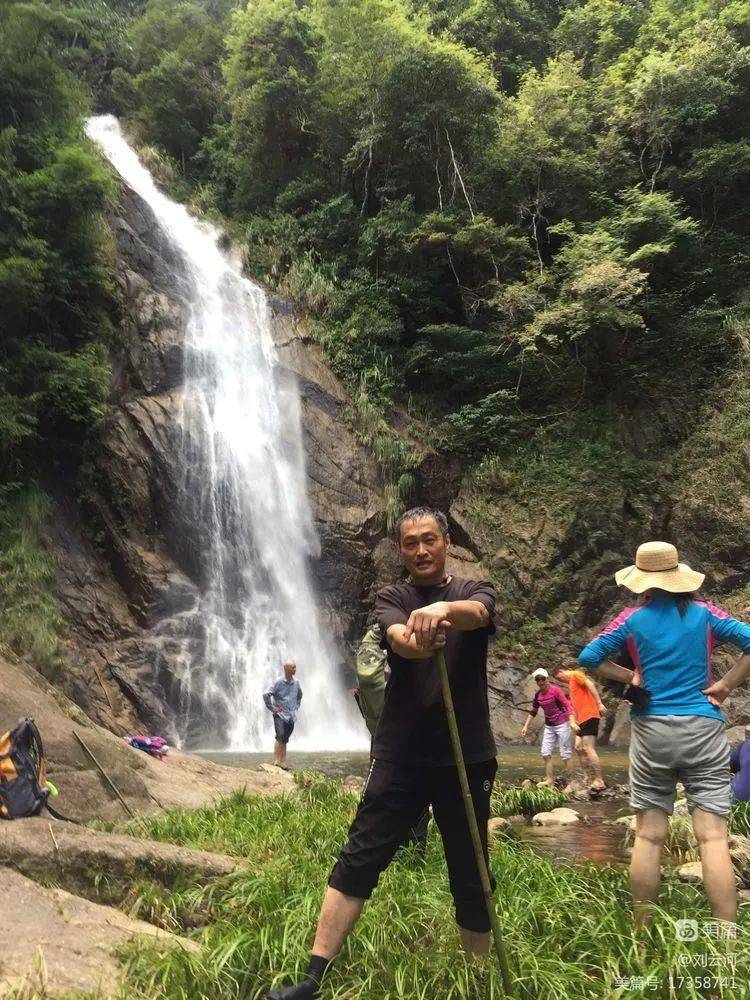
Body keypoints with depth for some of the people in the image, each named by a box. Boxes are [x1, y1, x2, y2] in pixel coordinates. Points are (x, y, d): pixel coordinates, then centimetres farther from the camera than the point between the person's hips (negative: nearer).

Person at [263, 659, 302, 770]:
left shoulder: (296, 683, 8)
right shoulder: (279, 682, -11)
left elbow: (299, 696, 28)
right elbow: (266, 695, -14)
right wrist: (272, 708, -9)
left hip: (291, 717, 5)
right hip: (280, 715, -5)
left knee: (285, 740, 8)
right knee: (280, 737, -18)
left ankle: (283, 763, 11)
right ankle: (276, 761, -15)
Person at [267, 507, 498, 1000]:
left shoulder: (473, 591, 2)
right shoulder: (392, 598, 3)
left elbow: (477, 613, -23)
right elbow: (398, 638, -20)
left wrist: (443, 610, -47)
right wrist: (417, 640, -45)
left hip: (467, 757, 0)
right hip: (401, 756, 0)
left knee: (471, 878, 9)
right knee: (357, 863, 0)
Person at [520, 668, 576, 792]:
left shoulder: (555, 690, -16)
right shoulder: (538, 694, 3)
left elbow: (567, 705, -20)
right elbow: (533, 711, 14)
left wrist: (572, 722, -31)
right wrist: (526, 726, 12)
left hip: (562, 724, -7)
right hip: (549, 726, 7)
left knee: (565, 754, -4)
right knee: (546, 753, 3)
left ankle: (570, 783, 4)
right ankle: (550, 781, 7)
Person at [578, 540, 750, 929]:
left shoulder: (633, 619, -1)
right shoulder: (704, 613, 1)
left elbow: (588, 657, -2)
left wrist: (631, 677, 6)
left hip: (651, 734, 0)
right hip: (704, 732, 0)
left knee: (648, 837, 7)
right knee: (713, 837, -1)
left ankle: (641, 934, 16)